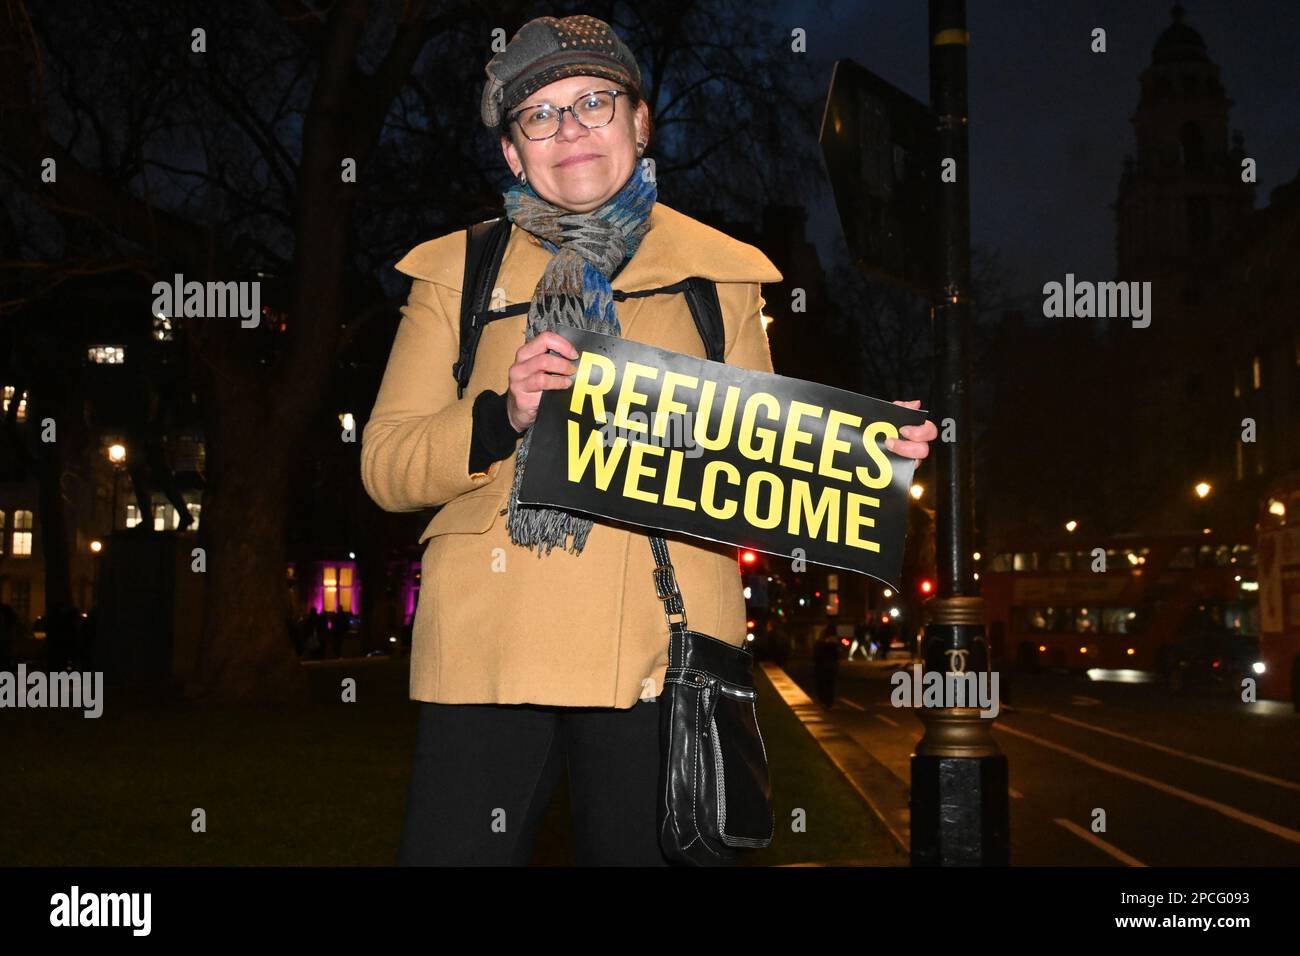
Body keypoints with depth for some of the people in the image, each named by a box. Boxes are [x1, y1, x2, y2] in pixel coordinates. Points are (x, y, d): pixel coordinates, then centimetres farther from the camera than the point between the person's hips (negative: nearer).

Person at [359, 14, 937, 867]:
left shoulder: (718, 274, 13)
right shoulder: (457, 271, 11)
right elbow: (385, 463, 4)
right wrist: (503, 419, -14)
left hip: (659, 656, 1)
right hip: (490, 649, 0)